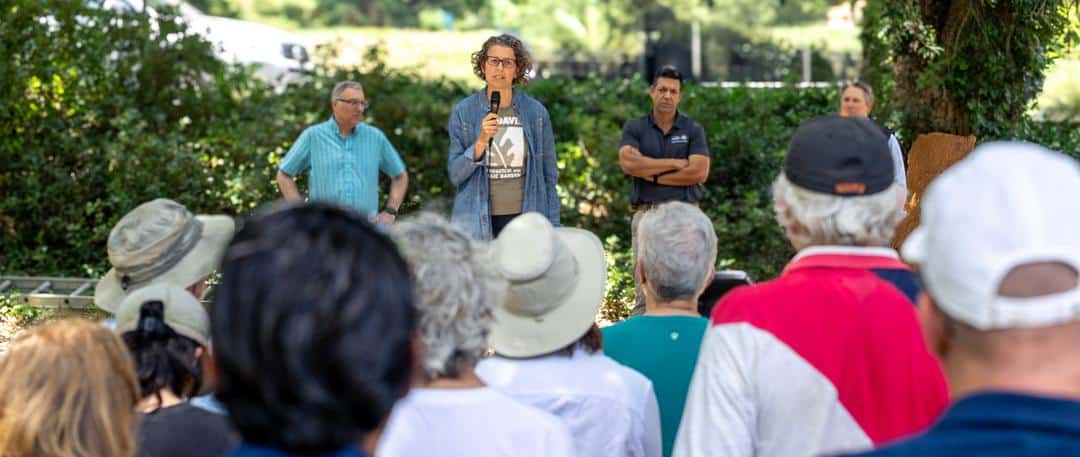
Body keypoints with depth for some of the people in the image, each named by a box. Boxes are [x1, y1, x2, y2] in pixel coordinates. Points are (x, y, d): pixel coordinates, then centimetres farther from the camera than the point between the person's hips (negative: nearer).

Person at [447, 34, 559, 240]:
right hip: (477, 221, 0)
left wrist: (552, 229, 5)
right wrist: (481, 142, -18)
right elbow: (455, 174, -2)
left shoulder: (536, 112, 2)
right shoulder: (464, 111, 1)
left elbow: (549, 175, 7)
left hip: (524, 219, 1)